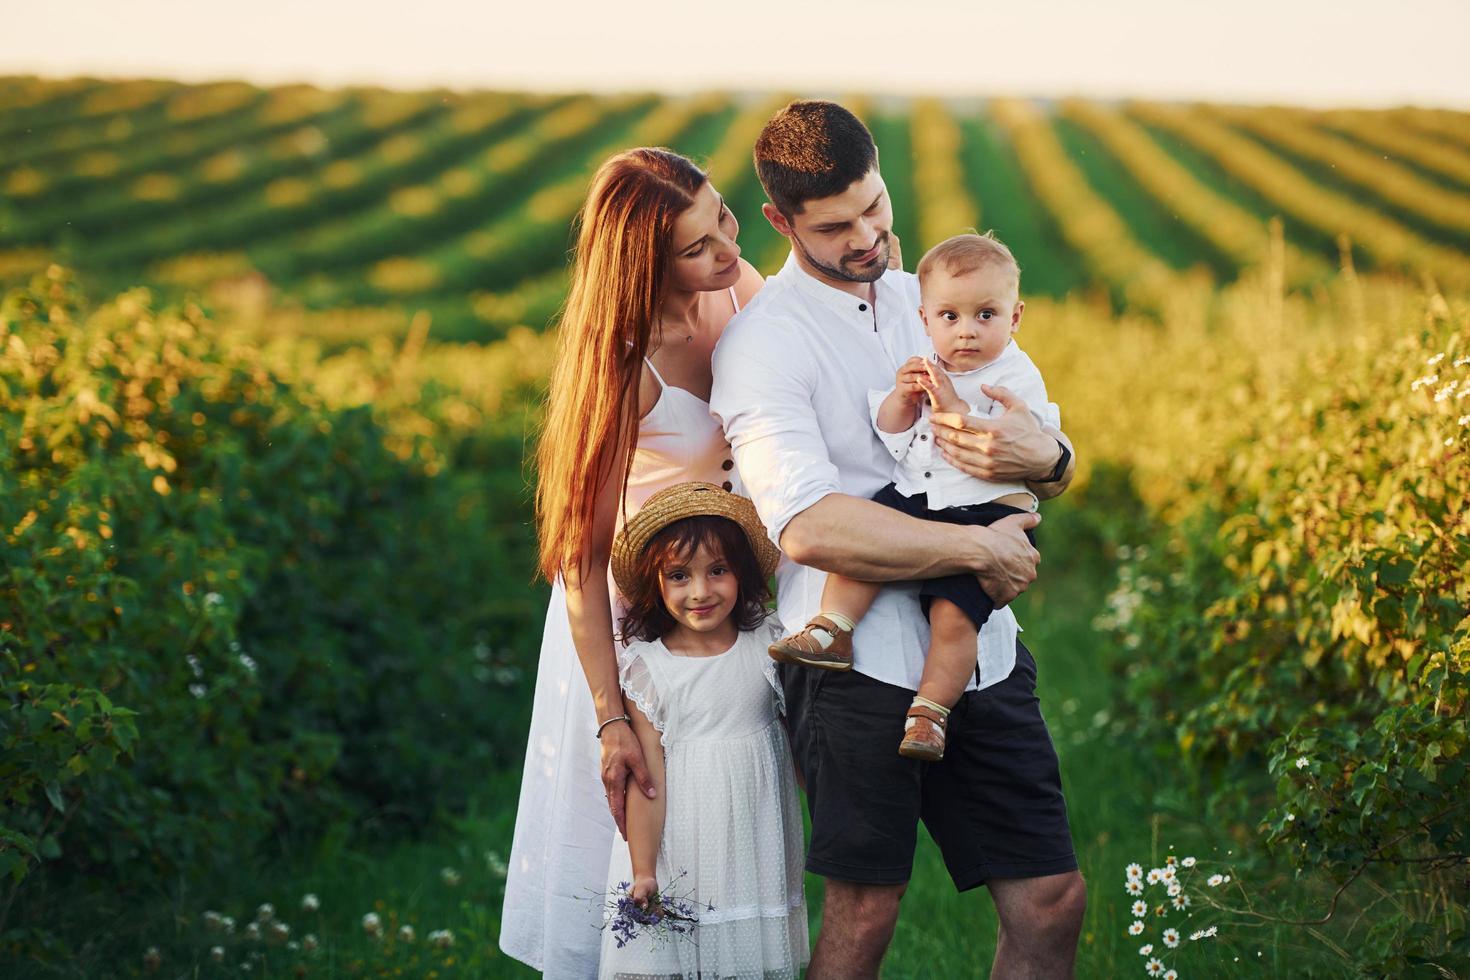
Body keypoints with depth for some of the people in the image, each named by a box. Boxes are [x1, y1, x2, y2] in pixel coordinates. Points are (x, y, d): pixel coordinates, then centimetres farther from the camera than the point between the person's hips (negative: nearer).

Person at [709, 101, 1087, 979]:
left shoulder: (932, 296, 14)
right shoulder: (763, 339, -7)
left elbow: (1061, 468, 16)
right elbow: (809, 526, -21)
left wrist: (1044, 457, -10)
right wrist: (980, 550, -16)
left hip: (979, 648, 6)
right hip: (861, 662, -6)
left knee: (1053, 902, 4)